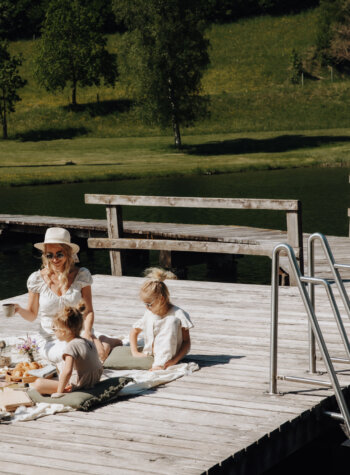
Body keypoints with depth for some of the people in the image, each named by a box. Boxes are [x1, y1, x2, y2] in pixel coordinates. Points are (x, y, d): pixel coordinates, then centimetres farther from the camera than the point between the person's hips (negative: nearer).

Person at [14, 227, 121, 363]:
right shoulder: (37, 279, -2)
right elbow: (32, 315, 7)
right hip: (52, 342, -1)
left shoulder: (81, 275, -1)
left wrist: (87, 332, -18)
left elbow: (88, 311, 1)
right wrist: (19, 310, -15)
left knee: (101, 354, -31)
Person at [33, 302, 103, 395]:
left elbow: (67, 371, -30)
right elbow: (100, 367, 15)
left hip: (77, 386, -9)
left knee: (38, 384, -12)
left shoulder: (71, 346, -19)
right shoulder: (89, 343, 8)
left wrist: (59, 392, -23)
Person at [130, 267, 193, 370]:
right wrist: (135, 353, 7)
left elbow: (187, 342, -9)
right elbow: (134, 331, 20)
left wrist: (175, 360, -19)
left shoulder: (178, 314, -9)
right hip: (150, 357, 4)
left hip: (167, 356, -4)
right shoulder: (149, 314, 5)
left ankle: (160, 364, -31)